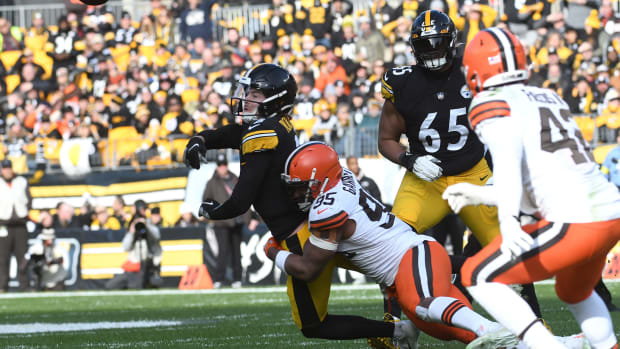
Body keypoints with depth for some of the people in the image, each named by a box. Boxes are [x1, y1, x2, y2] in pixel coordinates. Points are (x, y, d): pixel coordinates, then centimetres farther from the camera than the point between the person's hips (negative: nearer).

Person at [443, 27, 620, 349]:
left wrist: (508, 220, -36)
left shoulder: (492, 105, -1)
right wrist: (483, 195, 33)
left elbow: (508, 158, -22)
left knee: (477, 277, 3)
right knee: (575, 294, 35)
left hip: (573, 223, -8)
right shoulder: (550, 99, 23)